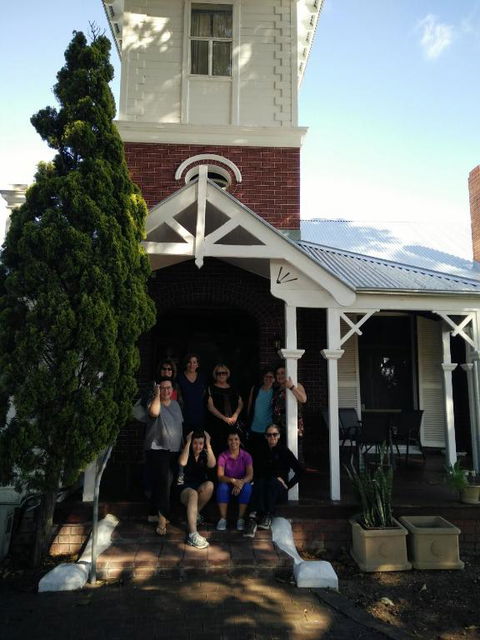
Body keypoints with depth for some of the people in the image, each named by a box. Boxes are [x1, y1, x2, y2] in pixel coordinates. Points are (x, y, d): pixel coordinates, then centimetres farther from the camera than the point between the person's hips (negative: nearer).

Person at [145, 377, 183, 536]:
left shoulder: (175, 404, 10)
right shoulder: (154, 402, -10)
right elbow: (154, 412, -36)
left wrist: (183, 445, 20)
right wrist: (157, 395, -26)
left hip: (175, 450, 6)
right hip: (157, 449, -6)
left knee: (169, 483, 12)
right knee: (163, 482, -13)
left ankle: (161, 513, 29)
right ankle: (162, 518, -4)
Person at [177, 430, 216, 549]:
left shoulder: (205, 454, 6)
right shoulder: (187, 454, 0)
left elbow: (212, 464, -17)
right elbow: (182, 463, -24)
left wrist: (208, 444, -15)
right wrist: (188, 443, -18)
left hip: (201, 488, 3)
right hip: (185, 489, -3)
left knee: (209, 485, -30)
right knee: (193, 493, -36)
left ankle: (194, 514, -7)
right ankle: (192, 534, -47)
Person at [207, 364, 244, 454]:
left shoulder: (233, 389, 16)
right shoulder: (212, 389, 4)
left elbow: (240, 404, 16)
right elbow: (210, 407, -4)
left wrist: (235, 415, -3)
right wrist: (225, 418, -10)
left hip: (234, 424, 3)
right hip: (217, 424, -3)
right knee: (218, 448, -10)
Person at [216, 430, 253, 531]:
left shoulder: (246, 456, -7)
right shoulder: (223, 456, -9)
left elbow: (250, 475, -17)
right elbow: (220, 476, -19)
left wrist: (241, 482, -39)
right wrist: (233, 480, -38)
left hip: (242, 484, 0)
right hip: (228, 484, 0)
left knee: (247, 487, -32)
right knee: (222, 487, -33)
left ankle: (241, 519, -20)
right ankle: (223, 519, -21)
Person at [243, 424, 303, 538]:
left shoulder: (284, 451, 2)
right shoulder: (262, 451, 7)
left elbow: (299, 471, 0)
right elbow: (256, 473, 5)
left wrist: (288, 485, -4)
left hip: (280, 491, -1)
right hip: (263, 489, 2)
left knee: (273, 481, -33)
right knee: (259, 482, -32)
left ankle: (268, 516, -42)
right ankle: (253, 517, -51)